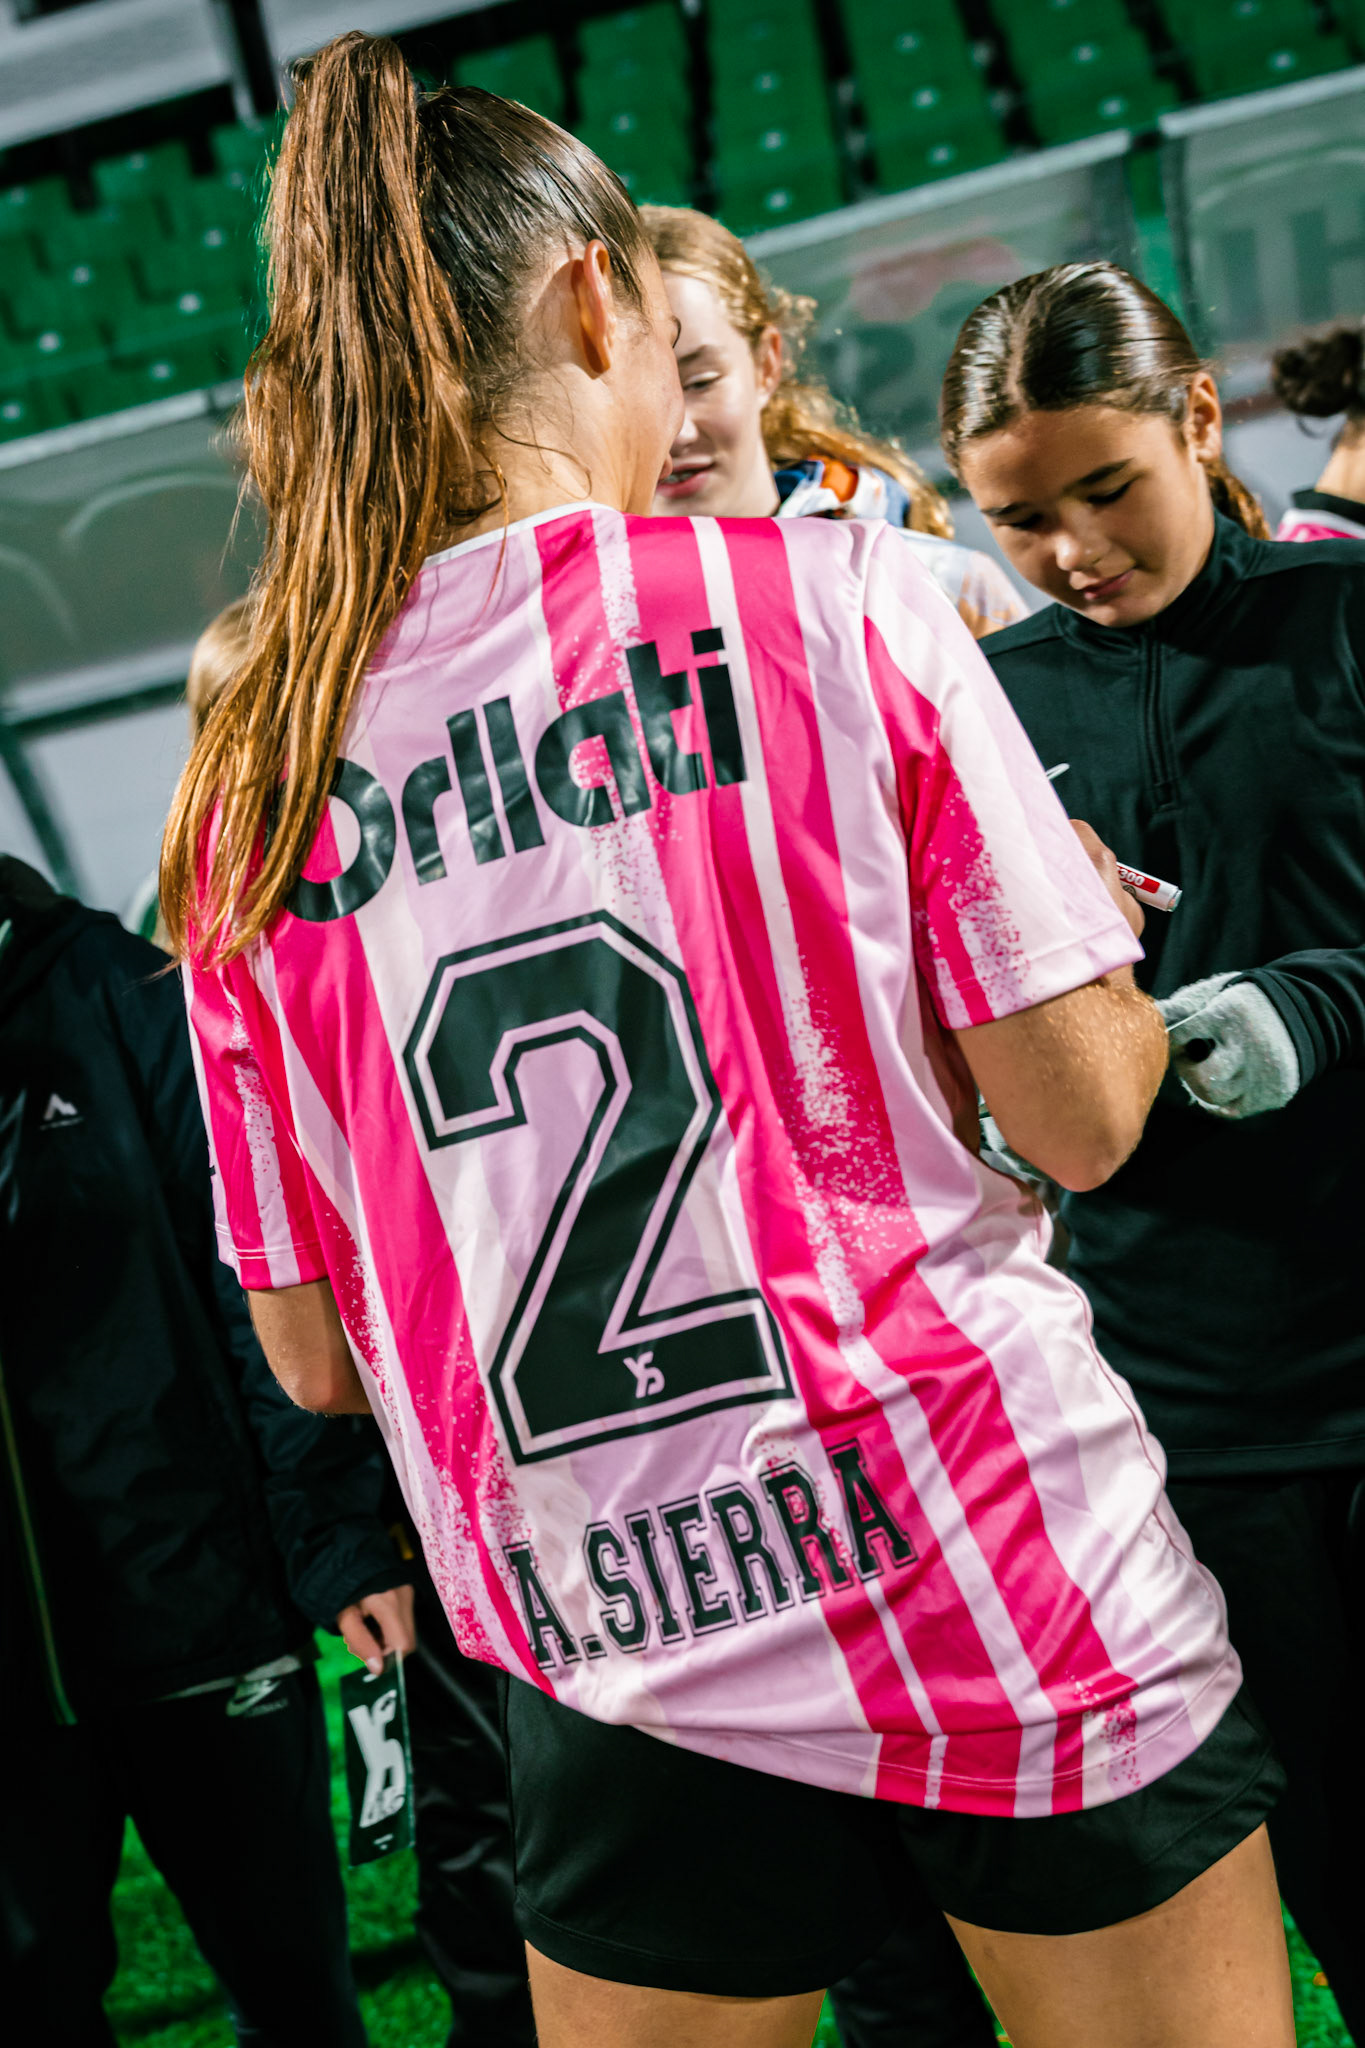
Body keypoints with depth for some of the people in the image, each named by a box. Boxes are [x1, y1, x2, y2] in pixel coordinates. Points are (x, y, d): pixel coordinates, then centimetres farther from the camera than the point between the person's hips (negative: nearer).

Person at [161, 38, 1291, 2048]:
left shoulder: (250, 786, 0)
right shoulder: (826, 587, -9)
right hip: (1007, 1584, -2)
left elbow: (313, 1355, 5)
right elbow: (1083, 1115, -9)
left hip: (623, 1674, 3)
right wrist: (1083, 912, 12)